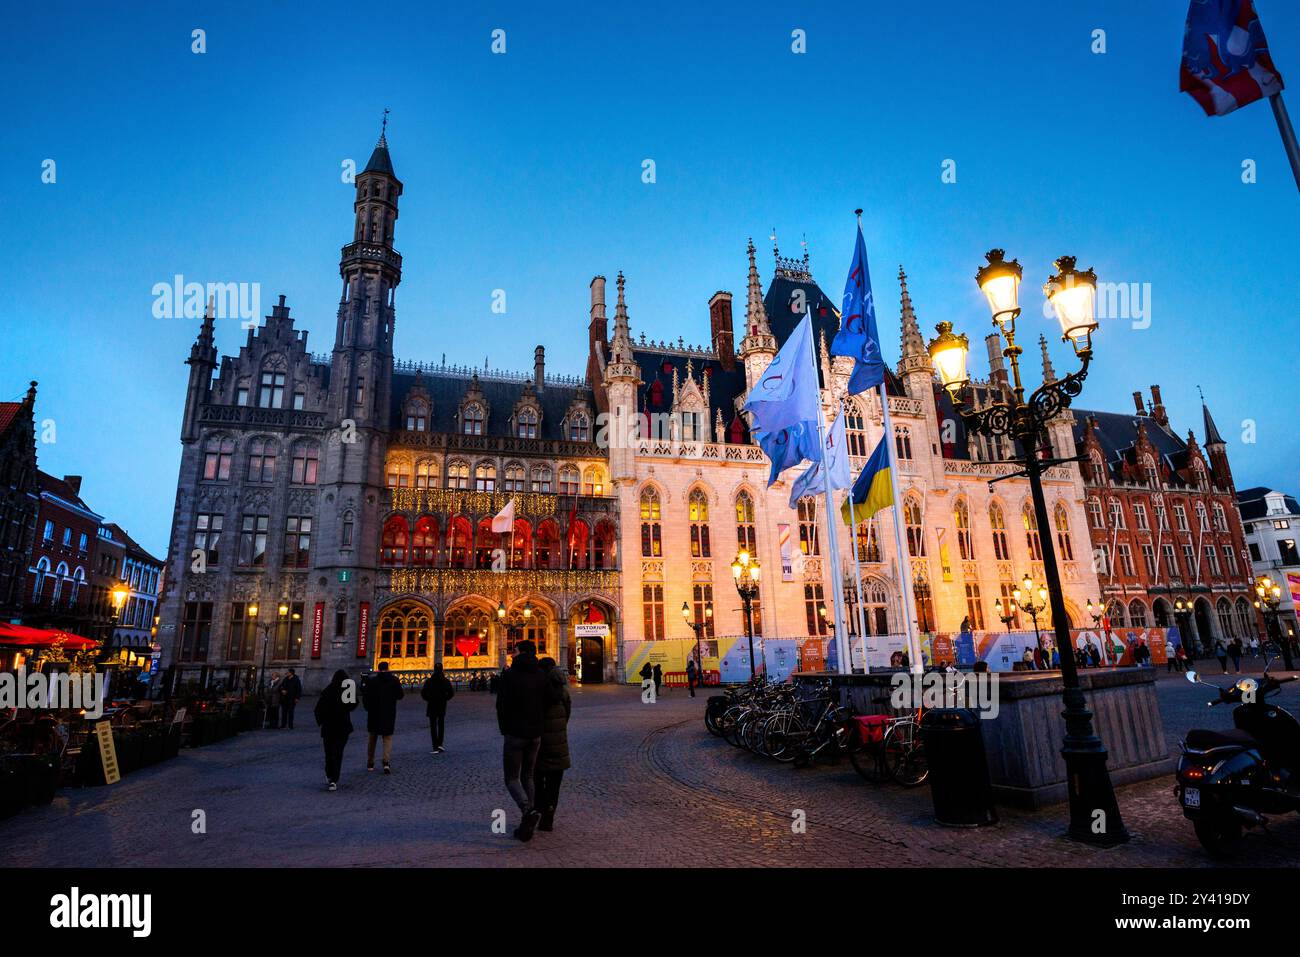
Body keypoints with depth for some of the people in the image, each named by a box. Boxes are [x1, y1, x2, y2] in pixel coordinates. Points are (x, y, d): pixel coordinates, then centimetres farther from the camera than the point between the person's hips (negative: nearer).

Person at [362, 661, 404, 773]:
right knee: (387, 738, 7)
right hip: (389, 714, -1)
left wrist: (368, 708, 12)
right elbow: (400, 695, -2)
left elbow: (365, 697, -5)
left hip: (374, 714, 1)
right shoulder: (394, 680, -6)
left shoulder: (372, 680, -6)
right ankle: (386, 762, -12)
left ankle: (370, 763, 25)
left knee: (372, 738, 17)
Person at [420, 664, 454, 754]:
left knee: (433, 726, 4)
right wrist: (445, 699, 7)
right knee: (441, 725, 18)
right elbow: (451, 693, -6)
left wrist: (429, 699, 2)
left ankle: (435, 747, 0)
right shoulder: (445, 681, -3)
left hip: (432, 706, -2)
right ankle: (440, 744, 11)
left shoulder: (429, 681, -8)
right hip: (442, 706, 2)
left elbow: (423, 692, -13)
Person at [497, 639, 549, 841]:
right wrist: (539, 728, 13)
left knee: (512, 778, 3)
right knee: (528, 777, 15)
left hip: (514, 734, -5)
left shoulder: (509, 675, -9)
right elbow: (546, 705, 5)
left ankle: (529, 811, -21)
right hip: (535, 734, 5)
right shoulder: (541, 676, 5)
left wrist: (504, 730, 6)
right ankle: (527, 825, 13)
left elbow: (501, 705, -7)